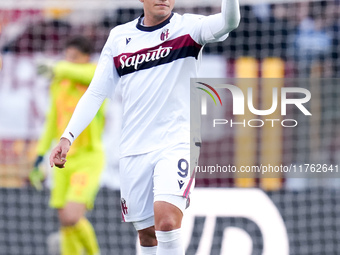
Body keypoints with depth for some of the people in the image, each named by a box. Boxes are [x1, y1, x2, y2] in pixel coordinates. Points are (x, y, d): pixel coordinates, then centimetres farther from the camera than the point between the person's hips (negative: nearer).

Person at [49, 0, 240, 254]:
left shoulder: (187, 27, -1)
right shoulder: (119, 36, 9)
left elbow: (228, 21, -21)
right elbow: (95, 93, 11)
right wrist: (68, 137, 2)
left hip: (176, 143, -4)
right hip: (133, 151, 4)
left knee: (167, 220, -24)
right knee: (147, 233, 6)